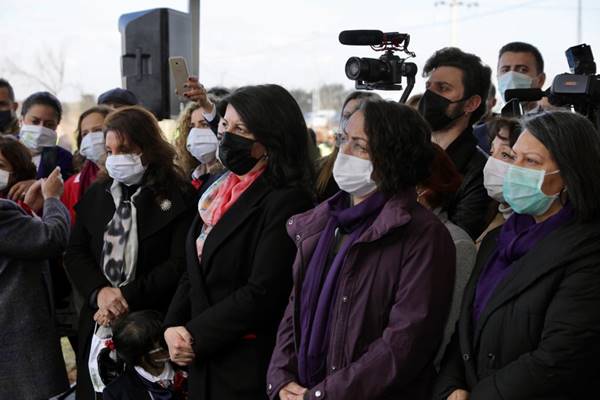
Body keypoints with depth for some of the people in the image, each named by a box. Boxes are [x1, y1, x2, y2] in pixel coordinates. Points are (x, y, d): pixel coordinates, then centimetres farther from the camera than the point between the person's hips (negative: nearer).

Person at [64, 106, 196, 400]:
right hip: (100, 323, 4)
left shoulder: (179, 196, -5)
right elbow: (75, 254, 7)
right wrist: (99, 292, -12)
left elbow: (180, 263, -12)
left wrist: (127, 297, -16)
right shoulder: (96, 195, 11)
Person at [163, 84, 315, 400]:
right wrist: (173, 327, -3)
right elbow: (194, 272, 13)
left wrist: (195, 336, -14)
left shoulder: (285, 201, -16)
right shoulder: (221, 191, 10)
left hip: (250, 370, -7)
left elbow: (263, 293, -20)